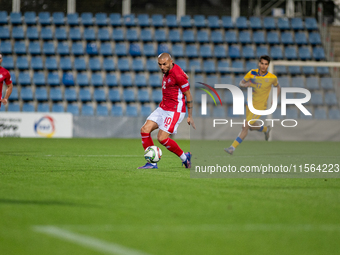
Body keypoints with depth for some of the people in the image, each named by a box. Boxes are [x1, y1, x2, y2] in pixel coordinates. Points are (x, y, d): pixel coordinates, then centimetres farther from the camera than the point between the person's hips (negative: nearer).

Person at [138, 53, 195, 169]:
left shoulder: (178, 75, -19)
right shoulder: (166, 71, 8)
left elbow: (188, 95, -13)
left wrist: (190, 116, -10)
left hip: (175, 111, -9)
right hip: (162, 108, 9)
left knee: (162, 138, -13)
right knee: (145, 130, -4)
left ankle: (185, 157, 8)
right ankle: (152, 163, 1)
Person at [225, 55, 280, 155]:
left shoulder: (272, 78, -13)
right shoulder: (252, 73, -8)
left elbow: (277, 86, 8)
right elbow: (241, 83, 3)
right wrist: (244, 85, -22)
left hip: (259, 106, -5)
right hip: (250, 104, 5)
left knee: (245, 126, -14)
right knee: (252, 127, 21)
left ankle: (232, 147, -9)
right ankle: (266, 129, 52)